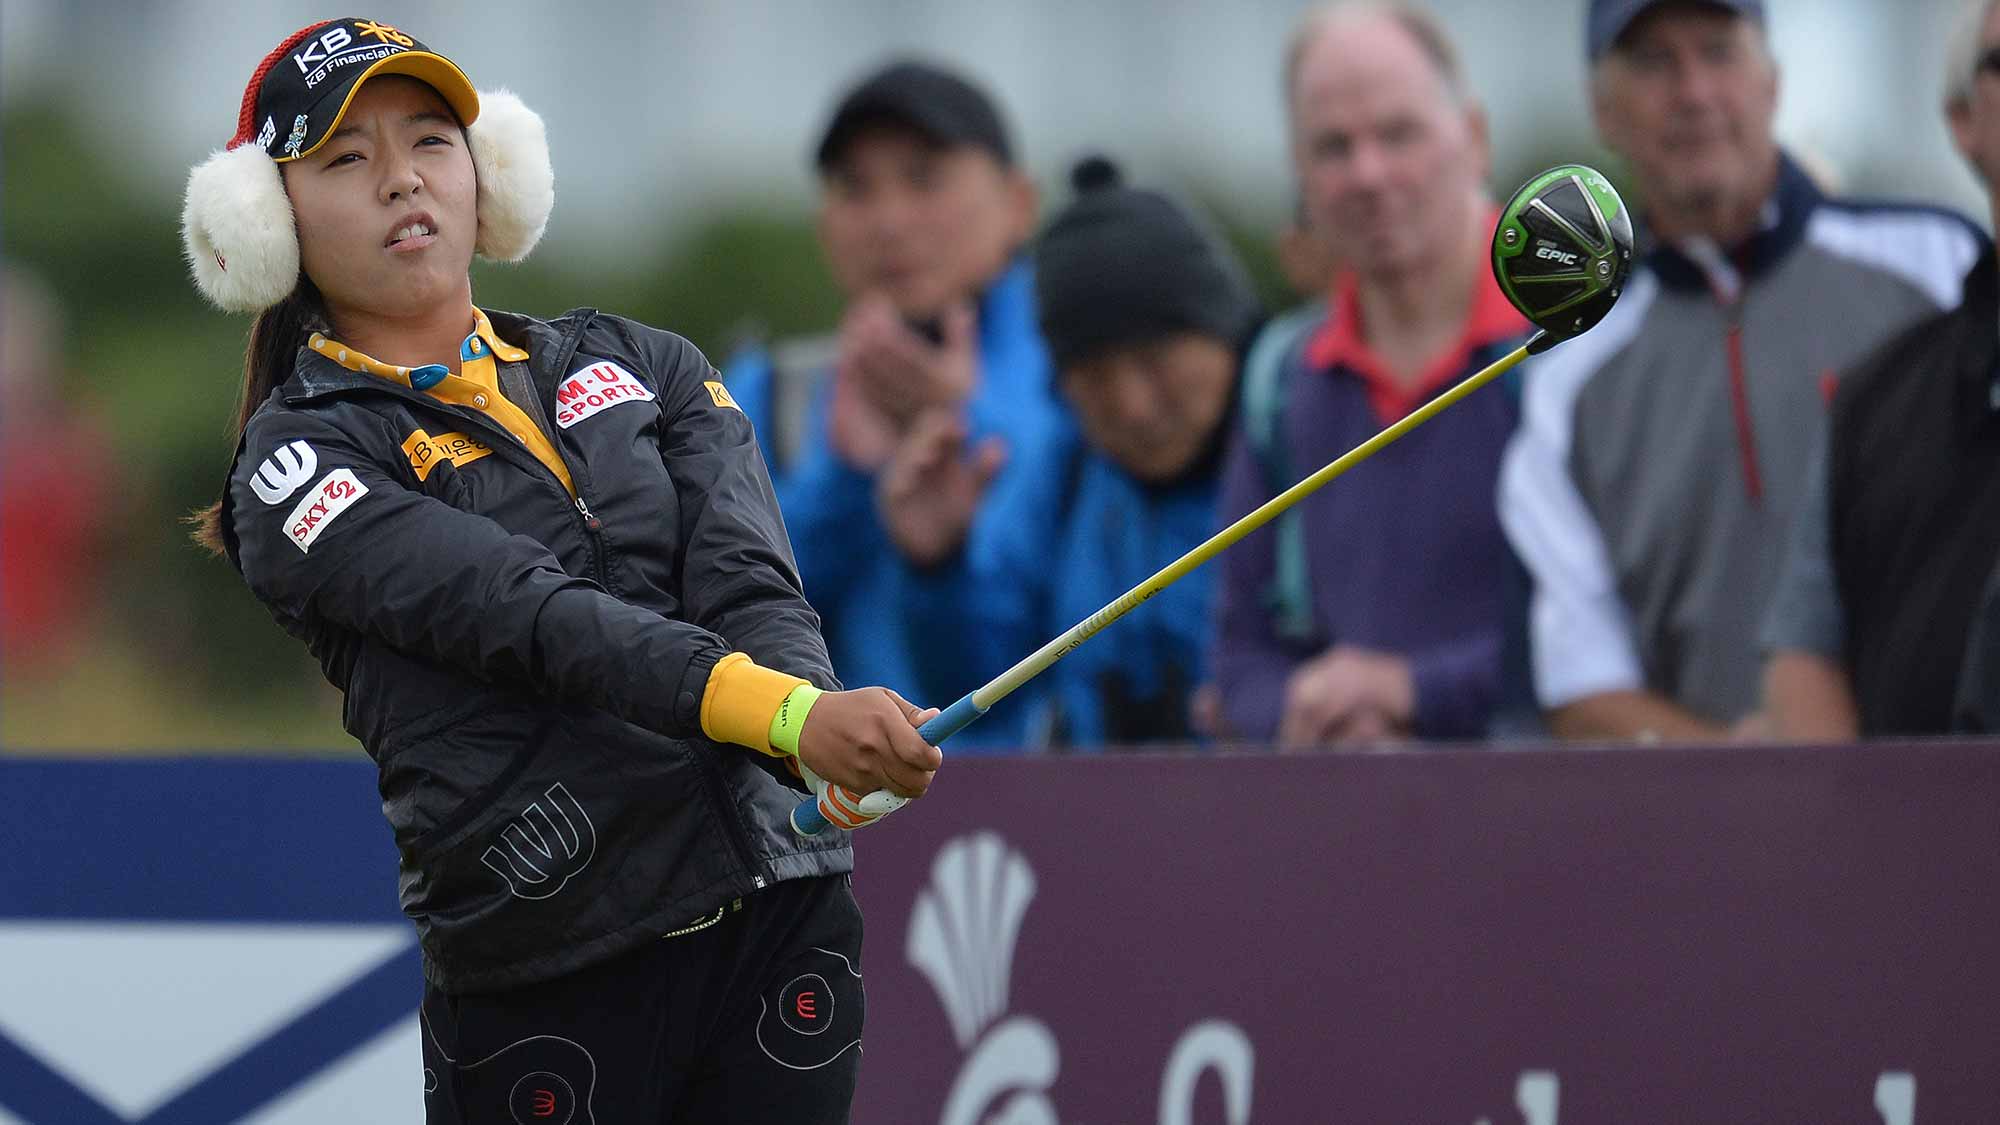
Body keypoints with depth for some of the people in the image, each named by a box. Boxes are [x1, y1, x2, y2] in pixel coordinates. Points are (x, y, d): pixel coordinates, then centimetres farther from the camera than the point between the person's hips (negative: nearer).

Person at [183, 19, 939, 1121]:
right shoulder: (298, 464, 0)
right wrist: (787, 714, -31)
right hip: (549, 979, -3)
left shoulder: (643, 368, 14)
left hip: (782, 910, 3)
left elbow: (750, 586, -2)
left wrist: (820, 719, -26)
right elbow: (533, 616, -16)